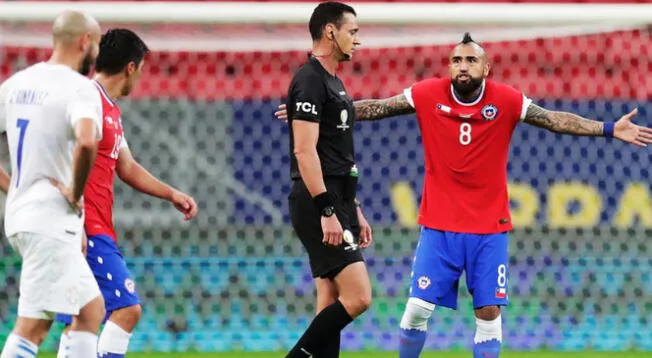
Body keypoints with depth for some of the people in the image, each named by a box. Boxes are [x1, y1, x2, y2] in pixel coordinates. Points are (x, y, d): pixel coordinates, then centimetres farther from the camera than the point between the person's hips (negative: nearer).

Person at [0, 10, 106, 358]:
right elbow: (86, 143, -32)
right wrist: (76, 193, -17)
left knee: (91, 308, 16)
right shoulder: (80, 88, -13)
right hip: (52, 219, -8)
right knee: (31, 327, -8)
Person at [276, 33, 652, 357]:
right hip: (439, 225, 0)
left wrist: (609, 129, -9)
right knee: (418, 307, -6)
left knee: (489, 312, -1)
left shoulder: (506, 100, -5)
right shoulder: (428, 95, -4)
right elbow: (376, 107, 2)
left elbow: (556, 119, -2)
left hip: (490, 227, 0)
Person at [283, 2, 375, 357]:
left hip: (335, 204, 10)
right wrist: (327, 211, -24)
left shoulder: (333, 83, 19)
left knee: (331, 307, 7)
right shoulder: (310, 81, -12)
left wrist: (353, 210, 23)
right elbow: (305, 151, -19)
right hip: (318, 206, -10)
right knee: (357, 297, -15)